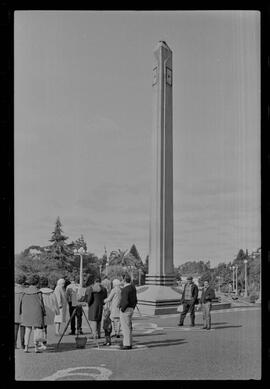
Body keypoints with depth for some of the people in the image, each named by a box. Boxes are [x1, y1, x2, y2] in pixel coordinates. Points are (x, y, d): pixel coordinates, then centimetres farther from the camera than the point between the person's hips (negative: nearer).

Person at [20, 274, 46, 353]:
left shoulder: (25, 292, 0)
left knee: (27, 330, 10)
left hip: (26, 313, 4)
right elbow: (41, 303, -9)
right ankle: (36, 347, 4)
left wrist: (22, 313, 13)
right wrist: (44, 312, 3)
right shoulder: (38, 292, -11)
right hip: (36, 313, -4)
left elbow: (22, 303, 4)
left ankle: (26, 347, 8)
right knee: (37, 329, 7)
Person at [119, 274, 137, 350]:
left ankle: (127, 344, -2)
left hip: (125, 310, -10)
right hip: (131, 309, 10)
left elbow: (125, 302, -26)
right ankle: (129, 344, 19)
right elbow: (135, 301, 16)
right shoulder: (133, 287, 12)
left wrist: (122, 309, -15)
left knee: (125, 328, -5)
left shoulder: (125, 289, -18)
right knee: (129, 327, 14)